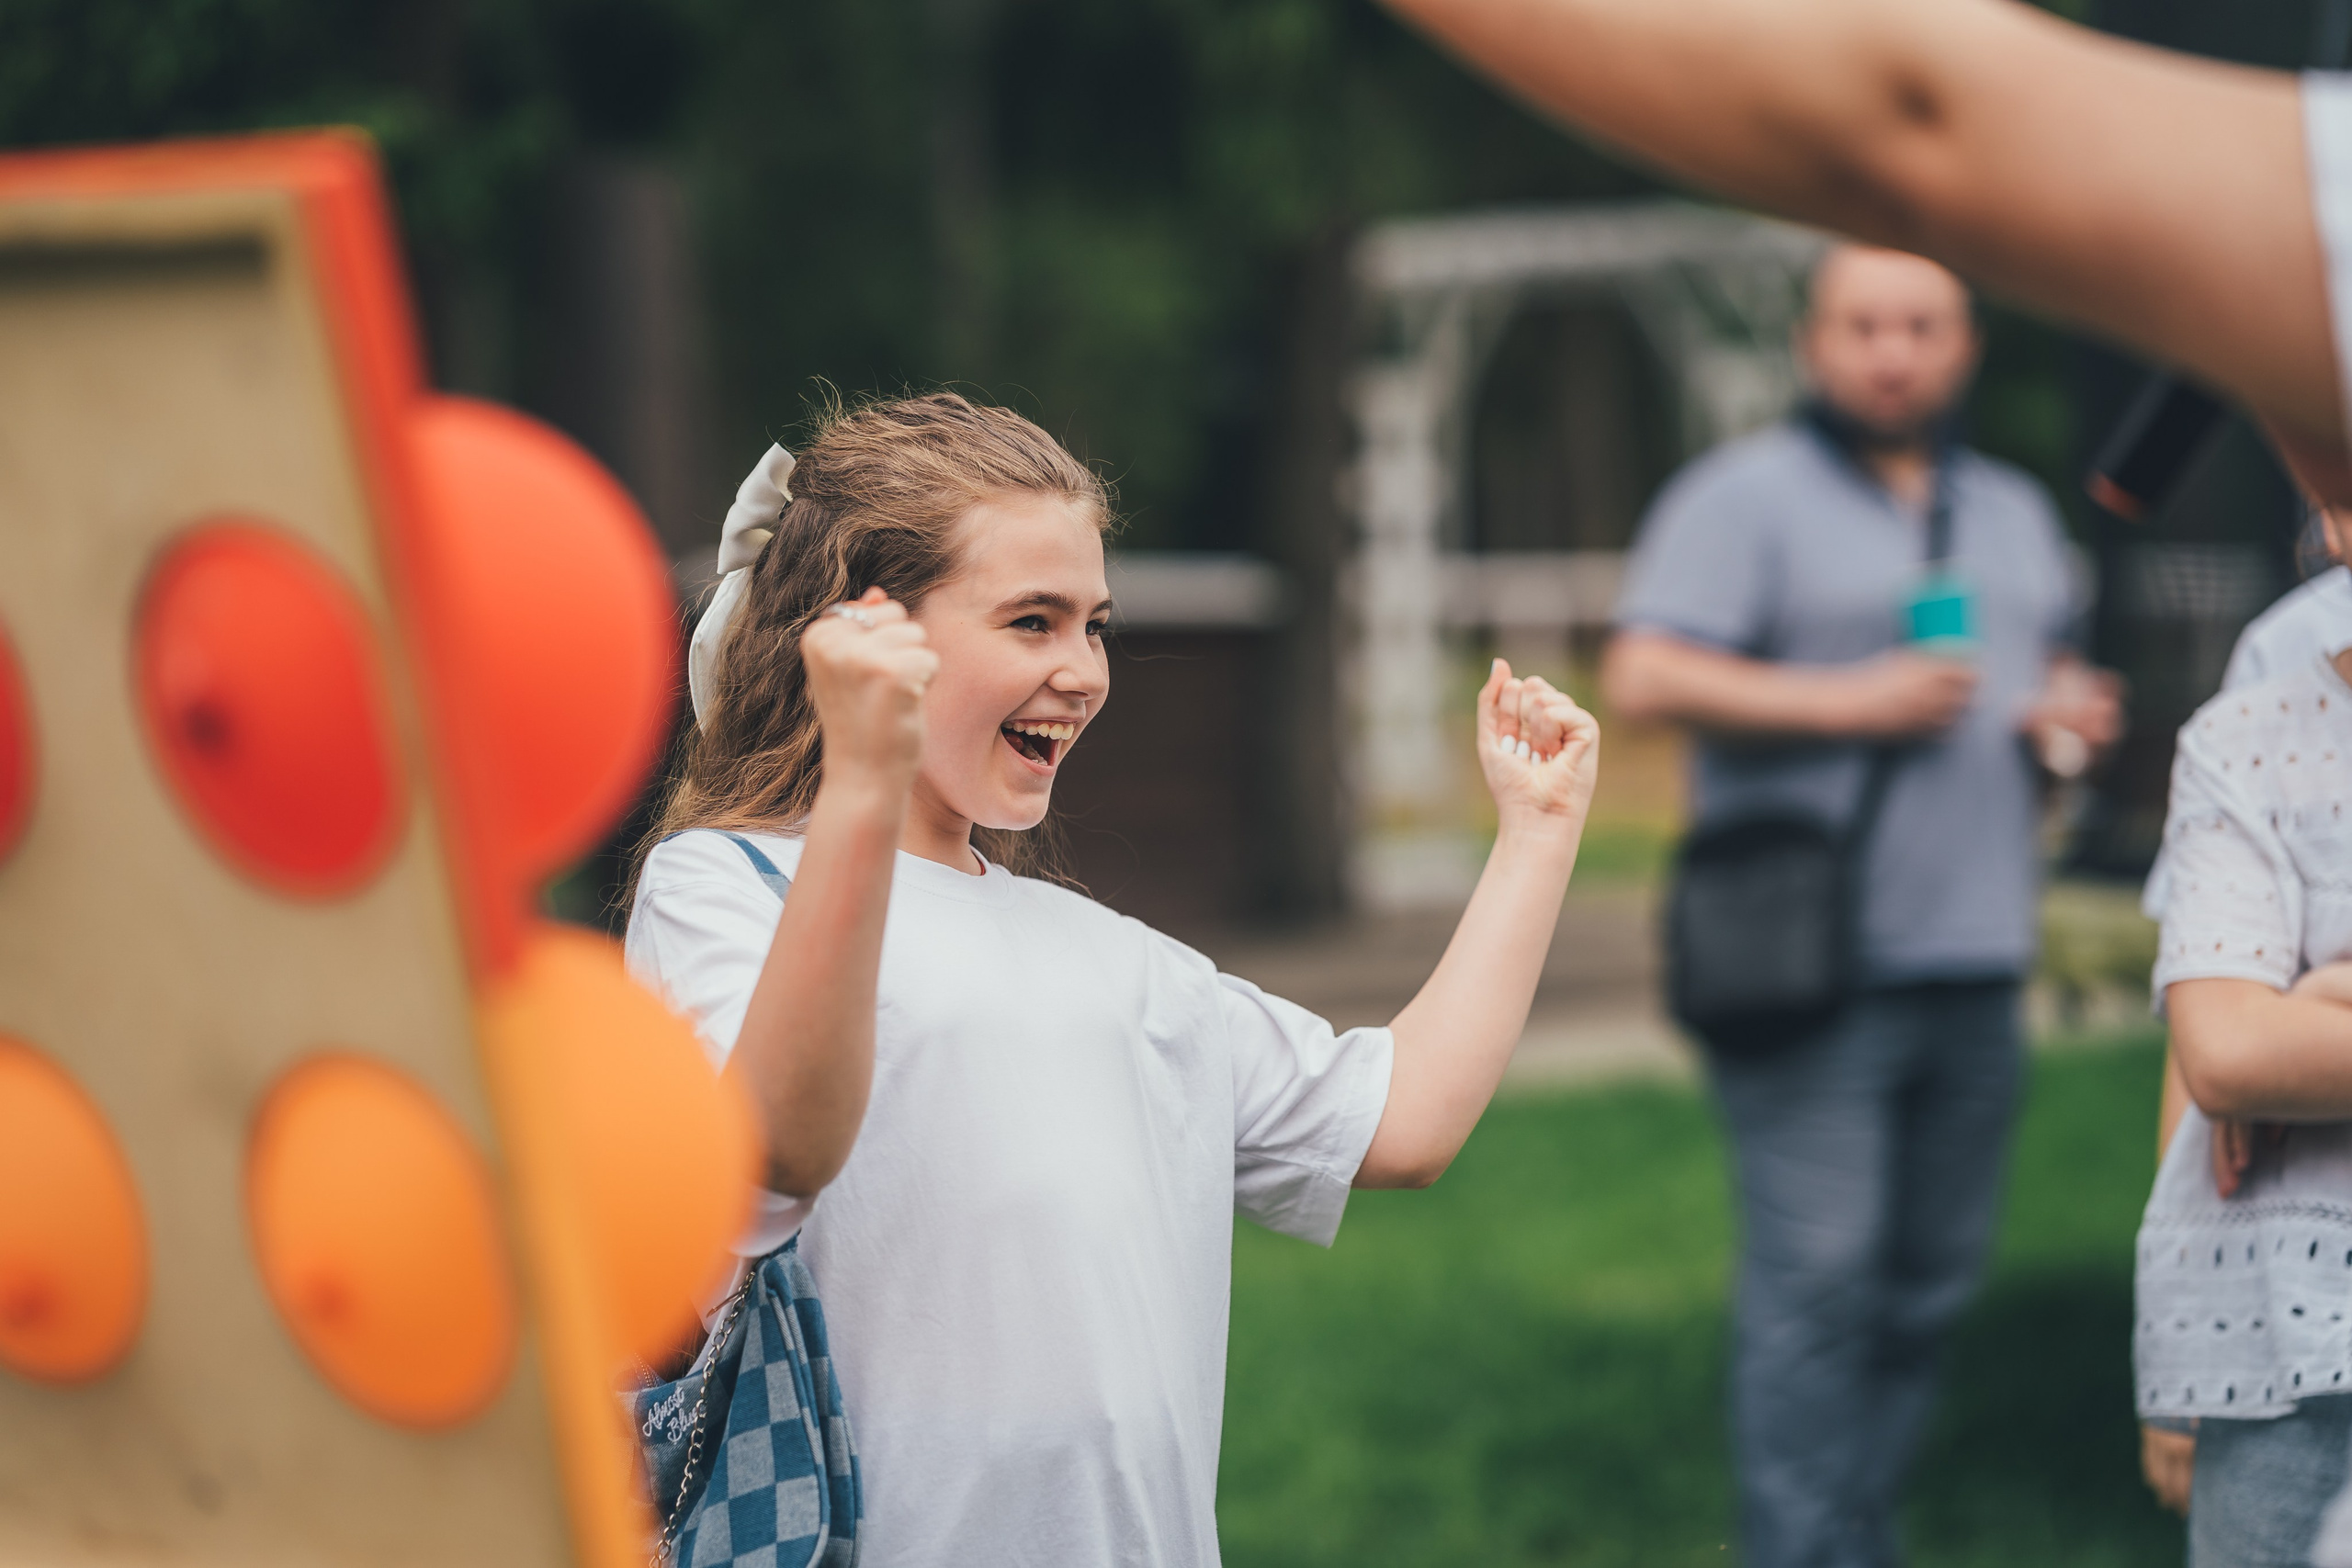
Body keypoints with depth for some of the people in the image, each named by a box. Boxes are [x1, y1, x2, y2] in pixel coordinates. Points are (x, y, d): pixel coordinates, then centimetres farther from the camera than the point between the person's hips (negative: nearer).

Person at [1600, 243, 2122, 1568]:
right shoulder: (1746, 497, -2)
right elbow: (1643, 677, -11)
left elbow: (2049, 668, 31)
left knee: (1932, 1280, 9)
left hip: (1975, 961, 6)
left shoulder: (2018, 514, 19)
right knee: (1818, 1282, -9)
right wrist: (1850, 704, -16)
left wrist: (2068, 710, 6)